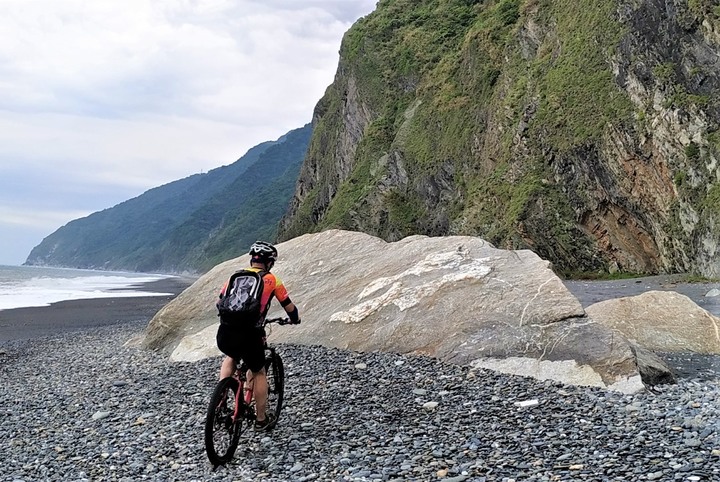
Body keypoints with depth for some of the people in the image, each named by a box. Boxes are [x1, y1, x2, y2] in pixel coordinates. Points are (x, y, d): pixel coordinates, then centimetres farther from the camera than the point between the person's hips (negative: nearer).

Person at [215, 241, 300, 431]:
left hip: (224, 334, 3)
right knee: (258, 373, 21)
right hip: (249, 335, -3)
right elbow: (289, 307, 15)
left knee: (231, 358, 36)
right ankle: (261, 420, 29)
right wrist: (295, 319, 37)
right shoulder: (271, 280, 8)